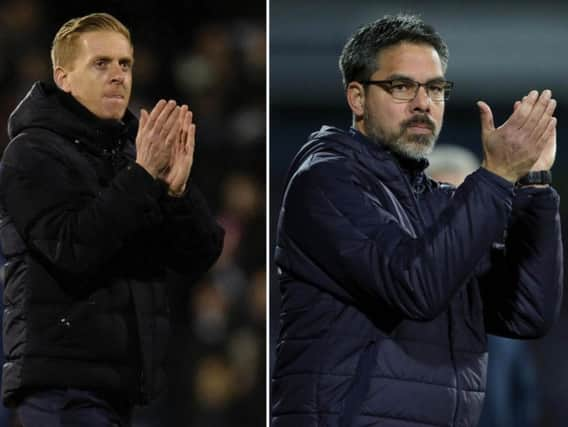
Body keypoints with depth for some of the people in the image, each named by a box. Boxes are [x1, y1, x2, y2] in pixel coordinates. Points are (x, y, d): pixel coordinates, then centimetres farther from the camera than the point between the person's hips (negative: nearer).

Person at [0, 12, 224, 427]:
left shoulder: (136, 152, 14)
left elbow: (200, 257, 6)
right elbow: (73, 248, -19)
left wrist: (179, 189, -12)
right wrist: (142, 176, -21)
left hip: (121, 384, 7)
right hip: (63, 382, -7)